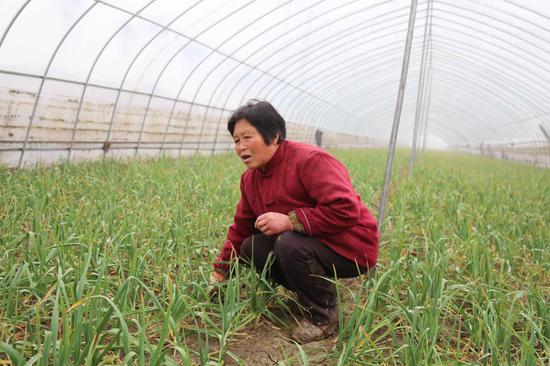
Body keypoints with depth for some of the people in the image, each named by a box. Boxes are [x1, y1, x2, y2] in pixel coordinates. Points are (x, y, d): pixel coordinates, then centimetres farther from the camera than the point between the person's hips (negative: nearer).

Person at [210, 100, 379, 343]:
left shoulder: (309, 160, -23)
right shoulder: (250, 178, 3)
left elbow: (346, 210, -32)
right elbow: (240, 229, 10)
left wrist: (289, 221, -30)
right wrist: (220, 273, 9)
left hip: (350, 247, -8)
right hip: (308, 242, 8)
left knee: (289, 244, -32)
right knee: (251, 248, -5)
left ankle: (324, 316, -7)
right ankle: (312, 292, 11)